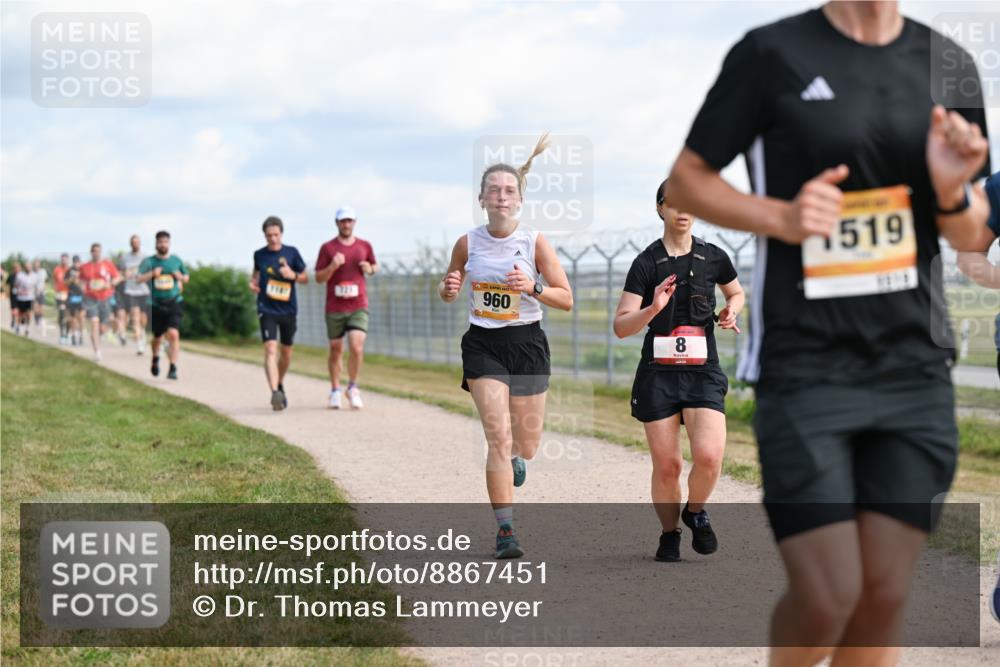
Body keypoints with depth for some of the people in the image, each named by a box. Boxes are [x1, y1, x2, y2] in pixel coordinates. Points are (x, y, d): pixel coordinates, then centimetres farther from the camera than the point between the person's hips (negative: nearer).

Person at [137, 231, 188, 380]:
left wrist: (180, 277, -3)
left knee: (173, 334, -18)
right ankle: (155, 358, 44)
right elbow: (138, 279, -11)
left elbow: (186, 277, 19)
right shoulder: (149, 261, 0)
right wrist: (152, 274, -26)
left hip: (174, 302, 0)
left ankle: (173, 368, -18)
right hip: (157, 304, 0)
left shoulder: (176, 260, 6)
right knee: (158, 337, 13)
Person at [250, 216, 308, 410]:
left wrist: (293, 275, -16)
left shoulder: (291, 252, -1)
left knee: (286, 351, 13)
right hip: (267, 309, -1)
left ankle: (280, 384, 39)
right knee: (270, 348, -18)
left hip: (288, 309, 1)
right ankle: (275, 392, -29)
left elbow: (305, 278, 5)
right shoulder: (259, 255, 2)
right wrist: (253, 282, 0)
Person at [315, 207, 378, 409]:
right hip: (334, 308, 0)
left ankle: (353, 388, 5)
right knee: (336, 349, 6)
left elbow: (375, 266, 23)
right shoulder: (327, 248, 1)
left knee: (357, 347, -14)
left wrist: (370, 269, -1)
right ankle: (335, 391, 20)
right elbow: (319, 278, 1)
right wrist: (332, 266, -18)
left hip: (358, 306, 0)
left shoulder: (364, 246, 8)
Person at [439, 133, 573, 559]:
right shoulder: (468, 243, -2)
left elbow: (566, 299, -4)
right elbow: (448, 292, 12)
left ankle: (515, 458, 49)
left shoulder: (535, 243, -6)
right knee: (498, 437, -15)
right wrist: (449, 288, -12)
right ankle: (505, 530, -11)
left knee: (526, 446, 9)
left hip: (527, 343, 1)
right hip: (483, 344, -1)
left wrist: (533, 287, -21)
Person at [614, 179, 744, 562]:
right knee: (666, 465, -1)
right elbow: (621, 327, -6)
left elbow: (736, 292, 27)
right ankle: (669, 534, 23)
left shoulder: (714, 257, 6)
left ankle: (696, 512, 12)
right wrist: (653, 308, -23)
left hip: (703, 371, 1)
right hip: (657, 372, -1)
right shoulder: (646, 264, -2)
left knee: (709, 456, -18)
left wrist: (731, 311, 5)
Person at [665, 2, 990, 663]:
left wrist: (953, 190, -9)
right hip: (805, 368, -4)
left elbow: (970, 234, 15)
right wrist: (781, 218, -15)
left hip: (916, 367, 4)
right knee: (828, 600, -9)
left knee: (884, 598, 2)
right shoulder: (772, 54, -3)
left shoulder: (949, 65, 9)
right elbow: (686, 181, 3)